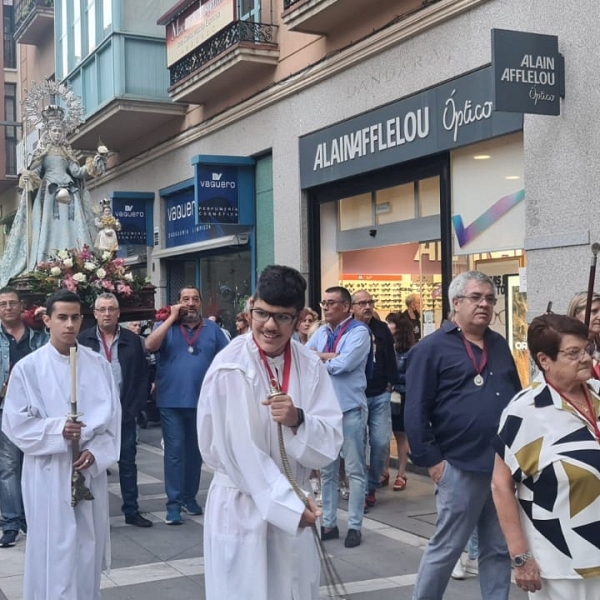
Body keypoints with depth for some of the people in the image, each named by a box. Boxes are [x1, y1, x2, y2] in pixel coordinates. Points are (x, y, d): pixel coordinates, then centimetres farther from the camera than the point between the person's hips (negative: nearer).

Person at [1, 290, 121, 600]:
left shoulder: (99, 364, 2)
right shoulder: (28, 367, -5)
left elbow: (112, 416, 3)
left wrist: (96, 452, -11)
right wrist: (57, 429, -19)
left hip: (90, 469, 3)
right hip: (49, 472, -3)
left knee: (88, 546, 11)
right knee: (54, 548, 1)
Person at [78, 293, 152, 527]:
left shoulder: (133, 340, 3)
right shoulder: (83, 340, -1)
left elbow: (143, 376, 4)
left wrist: (136, 407, -3)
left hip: (125, 413, 1)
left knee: (128, 463, 9)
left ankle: (131, 511, 18)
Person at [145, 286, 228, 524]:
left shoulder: (212, 329, 5)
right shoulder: (165, 325, 2)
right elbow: (150, 345, -16)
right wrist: (172, 318, -14)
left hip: (203, 401, 2)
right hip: (172, 401, -2)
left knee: (195, 451, 13)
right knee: (174, 451, -2)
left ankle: (190, 496, 25)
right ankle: (174, 503, 3)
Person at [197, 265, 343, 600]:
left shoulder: (310, 367, -1)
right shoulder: (230, 368, -14)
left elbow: (330, 446, -2)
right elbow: (236, 451, -15)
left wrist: (298, 420, -22)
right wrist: (291, 503, -14)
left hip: (296, 508, 4)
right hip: (242, 511, -4)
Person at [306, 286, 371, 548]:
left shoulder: (358, 331, -10)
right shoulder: (320, 333, 10)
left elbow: (343, 364, -22)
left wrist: (318, 359, -6)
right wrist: (329, 356, -13)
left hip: (350, 409, -6)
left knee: (354, 471, 3)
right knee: (326, 470, 13)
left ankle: (354, 527, 11)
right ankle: (328, 523, 23)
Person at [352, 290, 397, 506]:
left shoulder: (382, 329, 6)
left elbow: (390, 358, 10)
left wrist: (390, 383, 4)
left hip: (380, 395, 3)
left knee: (381, 442, 0)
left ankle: (372, 484, 16)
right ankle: (363, 487, 12)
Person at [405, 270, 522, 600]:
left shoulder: (499, 345, 14)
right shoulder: (431, 348, -6)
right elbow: (415, 412, -9)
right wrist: (431, 461, -12)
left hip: (506, 465, 6)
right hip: (461, 467, -6)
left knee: (500, 549, 13)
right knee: (445, 548, 4)